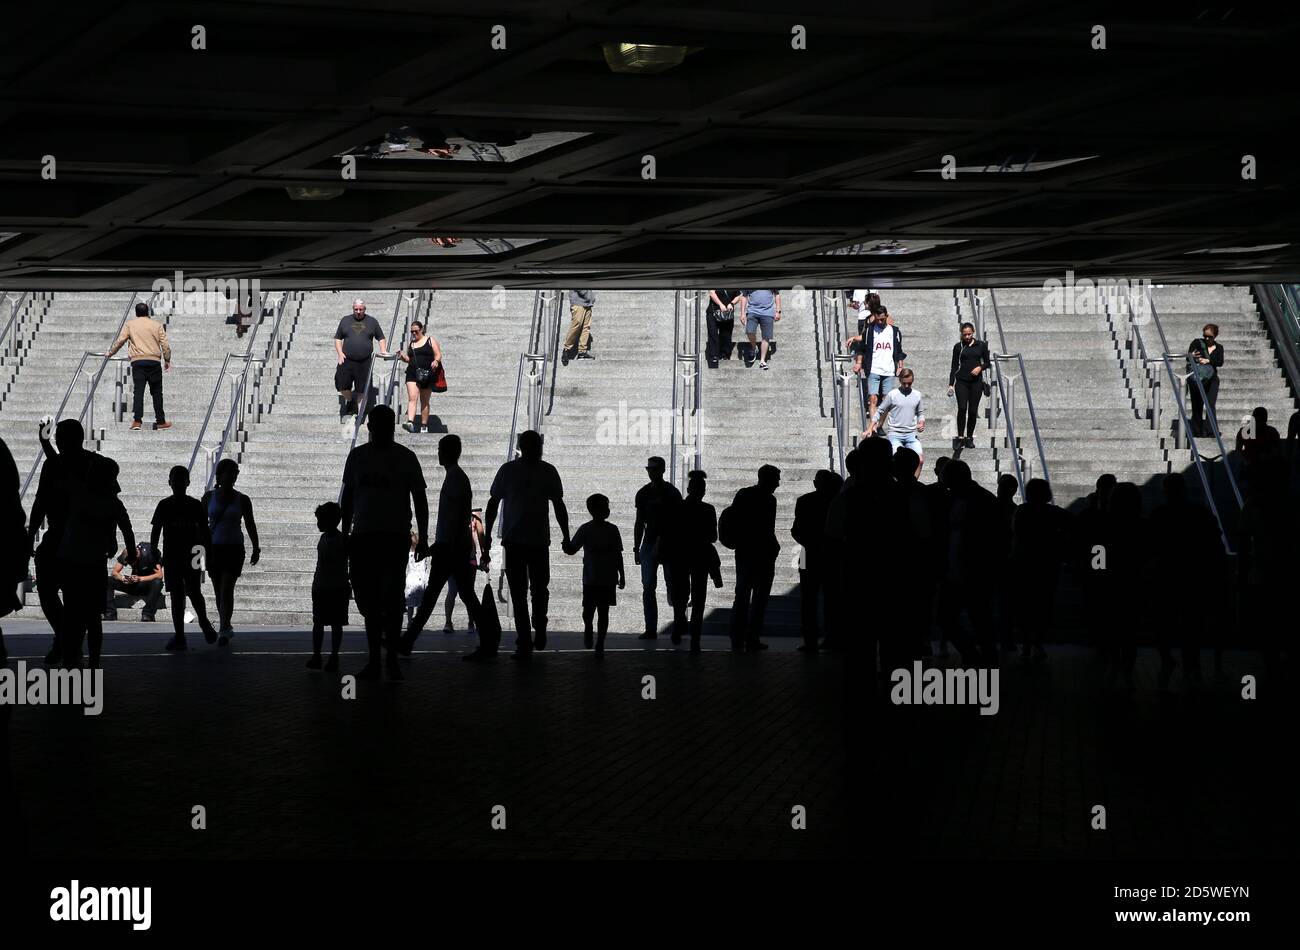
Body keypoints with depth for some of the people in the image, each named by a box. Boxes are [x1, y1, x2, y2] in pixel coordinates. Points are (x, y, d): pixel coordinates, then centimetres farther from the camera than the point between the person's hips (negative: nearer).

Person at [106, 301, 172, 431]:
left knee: (138, 391, -6)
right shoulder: (157, 325, 10)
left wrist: (110, 352, 16)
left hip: (137, 361, -1)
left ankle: (137, 420, -18)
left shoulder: (130, 324, 8)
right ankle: (160, 421, 10)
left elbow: (120, 340, 2)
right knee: (157, 392, 8)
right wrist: (167, 360, 16)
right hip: (154, 361, 1)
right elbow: (165, 345, 6)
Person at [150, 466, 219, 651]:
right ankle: (179, 635, 4)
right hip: (171, 557, 1)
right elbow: (156, 531, 5)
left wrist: (209, 555, 0)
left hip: (191, 556, -1)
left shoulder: (196, 505, 2)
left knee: (194, 593, -2)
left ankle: (204, 622, 25)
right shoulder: (164, 506, 3)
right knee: (176, 595, 1)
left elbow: (204, 531, 5)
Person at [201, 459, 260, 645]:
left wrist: (256, 549, 8)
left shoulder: (242, 500, 0)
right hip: (213, 548, 2)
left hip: (234, 549, -2)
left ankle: (224, 630, -15)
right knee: (219, 591, 9)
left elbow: (250, 525, 9)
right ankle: (226, 627, 21)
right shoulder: (209, 497, 3)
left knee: (226, 589, -13)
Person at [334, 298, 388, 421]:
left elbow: (381, 338, 15)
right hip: (347, 360, 1)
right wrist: (340, 353, -1)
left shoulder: (372, 322, 10)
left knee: (362, 389, 0)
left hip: (365, 362, -1)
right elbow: (337, 338, 13)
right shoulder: (345, 321, 11)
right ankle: (350, 401, 20)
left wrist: (383, 351, -2)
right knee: (341, 384, -7)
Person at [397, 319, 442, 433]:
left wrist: (436, 361, -20)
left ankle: (424, 425, 13)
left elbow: (438, 354, 1)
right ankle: (410, 422, -29)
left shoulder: (430, 340, 6)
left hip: (427, 374, -2)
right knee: (412, 398, -16)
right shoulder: (410, 343, 17)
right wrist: (402, 357, 3)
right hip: (412, 373, 2)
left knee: (424, 401, 6)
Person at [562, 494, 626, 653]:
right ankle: (588, 630, 33)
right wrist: (567, 546, -26)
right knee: (588, 610, 1)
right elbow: (572, 549, -2)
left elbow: (618, 554, 8)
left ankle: (600, 644, 10)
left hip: (608, 580, 1)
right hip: (590, 579, -1)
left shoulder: (612, 530, 3)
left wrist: (621, 576, 8)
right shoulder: (585, 530, -3)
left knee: (603, 611, 3)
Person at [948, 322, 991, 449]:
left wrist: (980, 367, -12)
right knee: (962, 408, -15)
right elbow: (954, 366, 5)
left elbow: (987, 363, 9)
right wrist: (951, 384, 0)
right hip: (961, 381, -1)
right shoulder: (958, 346, 4)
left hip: (976, 381, 1)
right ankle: (960, 437, -7)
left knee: (973, 411, 0)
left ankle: (969, 438, 12)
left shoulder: (981, 345, 5)